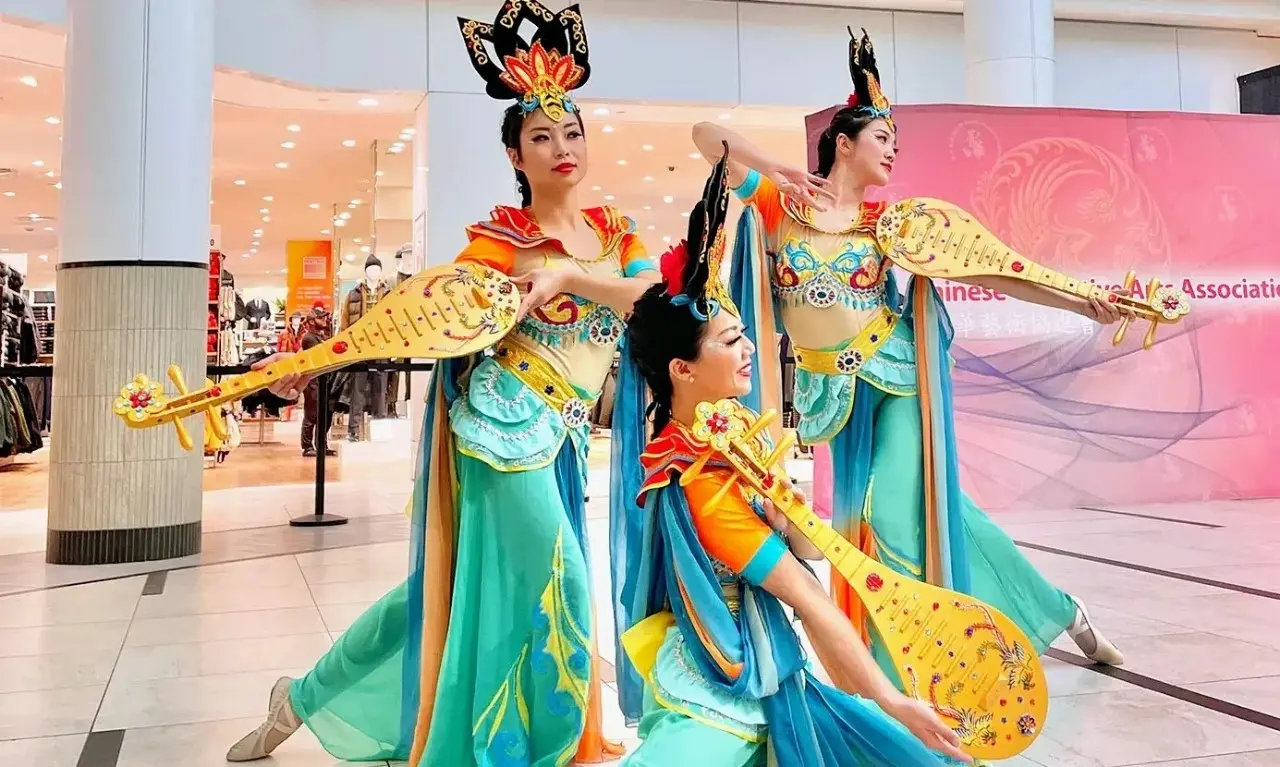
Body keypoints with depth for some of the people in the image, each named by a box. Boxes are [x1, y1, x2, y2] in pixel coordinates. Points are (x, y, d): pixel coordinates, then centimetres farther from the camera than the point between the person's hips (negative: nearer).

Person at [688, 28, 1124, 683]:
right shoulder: (779, 201, 1)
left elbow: (985, 270, -1)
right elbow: (705, 133, -3)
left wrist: (1081, 303, -8)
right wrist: (778, 171, -17)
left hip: (895, 375, -1)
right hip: (834, 388, 1)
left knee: (896, 507, -9)